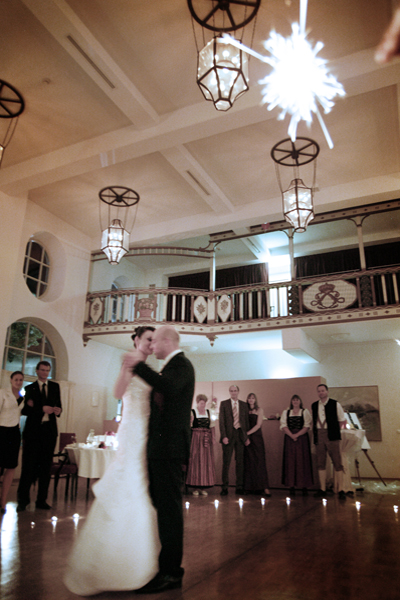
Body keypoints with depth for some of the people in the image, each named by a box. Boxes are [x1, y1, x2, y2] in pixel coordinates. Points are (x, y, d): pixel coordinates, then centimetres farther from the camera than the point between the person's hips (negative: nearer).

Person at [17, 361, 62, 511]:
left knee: (46, 466, 6)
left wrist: (58, 410, -12)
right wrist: (42, 409, -17)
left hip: (49, 430, 2)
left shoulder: (55, 386, 14)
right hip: (33, 430, -2)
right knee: (29, 465, -1)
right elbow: (24, 410, -2)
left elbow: (58, 404, 10)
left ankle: (41, 500, 15)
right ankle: (23, 499, 13)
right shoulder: (30, 388, 6)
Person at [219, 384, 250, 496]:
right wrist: (224, 436, -11)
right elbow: (221, 421, -2)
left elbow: (247, 421, 10)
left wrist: (247, 436, 3)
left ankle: (239, 487, 14)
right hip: (228, 435, -2)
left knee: (240, 462, 5)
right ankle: (225, 487, 8)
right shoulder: (224, 404, 3)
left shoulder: (244, 405, 11)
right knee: (226, 462, 1)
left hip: (241, 435, 2)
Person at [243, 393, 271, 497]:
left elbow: (258, 425, -4)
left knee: (259, 461, -7)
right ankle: (249, 486, 7)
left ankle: (264, 487, -6)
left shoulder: (259, 410, 4)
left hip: (256, 437, -2)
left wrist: (248, 433, -10)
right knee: (248, 462, 2)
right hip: (246, 438, 2)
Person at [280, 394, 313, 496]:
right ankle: (292, 486, 2)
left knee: (303, 461, -3)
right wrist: (292, 435, -12)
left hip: (302, 439, -1)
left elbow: (307, 426, -3)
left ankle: (304, 486, 2)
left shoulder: (305, 412, 8)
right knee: (290, 461, -2)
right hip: (289, 438, 1)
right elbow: (283, 426, 3)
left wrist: (297, 435, -13)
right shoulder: (285, 412, 13)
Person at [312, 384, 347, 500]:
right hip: (319, 436, 4)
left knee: (337, 462, -3)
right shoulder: (314, 406, 10)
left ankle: (341, 490, 4)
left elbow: (342, 421, 3)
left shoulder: (335, 404, -1)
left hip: (332, 436, -4)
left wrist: (333, 430, -2)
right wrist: (315, 432, 7)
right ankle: (322, 489, 14)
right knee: (320, 463, 7)